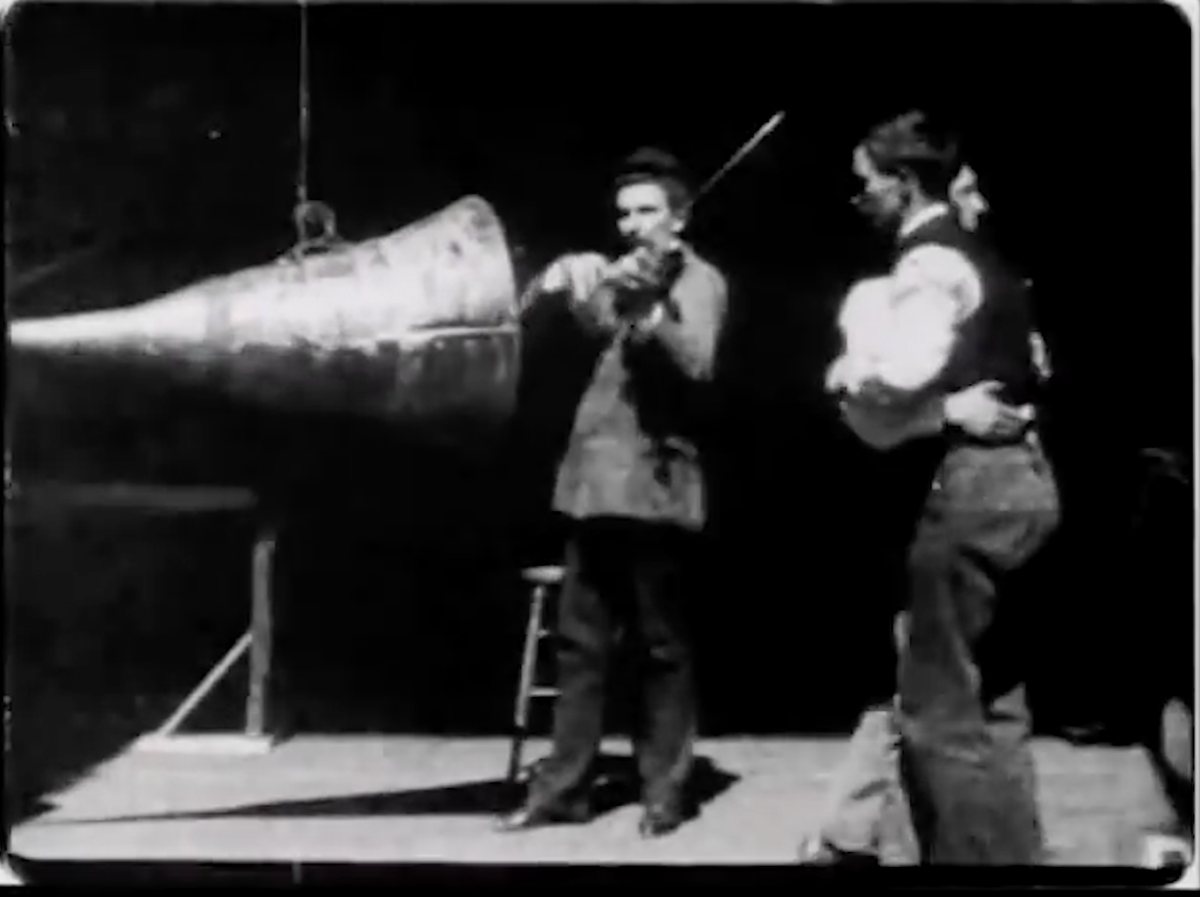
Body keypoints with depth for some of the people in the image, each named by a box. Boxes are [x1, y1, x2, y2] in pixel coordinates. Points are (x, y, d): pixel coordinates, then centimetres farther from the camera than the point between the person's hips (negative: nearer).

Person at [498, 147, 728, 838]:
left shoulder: (700, 281, -1)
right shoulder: (619, 277, 19)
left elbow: (696, 364, -17)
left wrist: (647, 309, -32)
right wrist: (567, 287, -9)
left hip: (657, 485, -6)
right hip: (596, 481, 6)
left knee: (662, 646, 0)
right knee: (580, 641, 7)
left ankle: (667, 789, 7)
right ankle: (564, 786, 13)